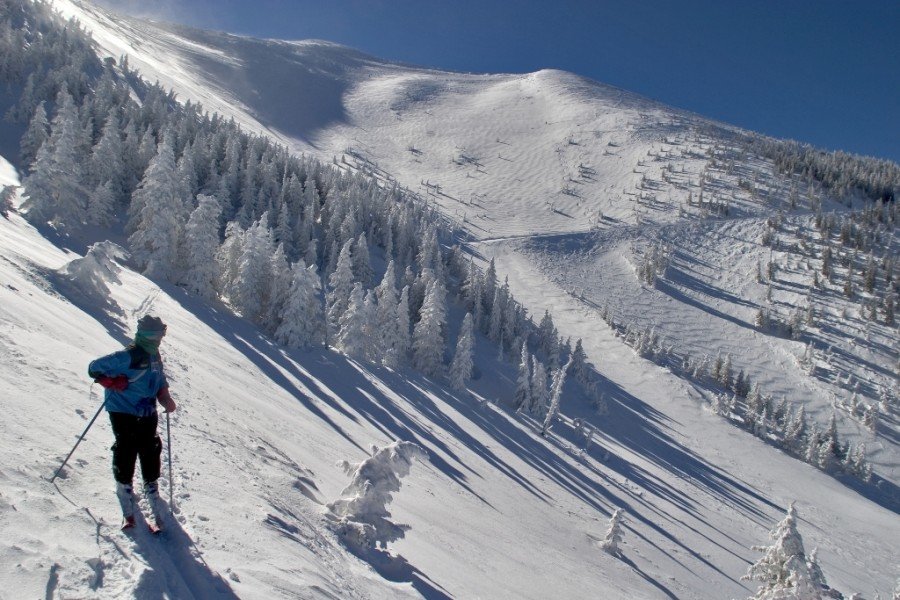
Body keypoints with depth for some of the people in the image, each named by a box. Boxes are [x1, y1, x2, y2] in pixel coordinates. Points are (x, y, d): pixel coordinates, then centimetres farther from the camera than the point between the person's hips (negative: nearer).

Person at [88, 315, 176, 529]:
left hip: (147, 416, 7)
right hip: (124, 415, -7)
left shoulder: (154, 355, 9)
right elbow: (95, 368, -12)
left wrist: (165, 398, 5)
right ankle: (128, 513, 10)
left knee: (151, 455, 7)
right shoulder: (129, 356, -15)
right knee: (125, 456, -5)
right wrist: (114, 382, -23)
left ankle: (157, 512, 18)